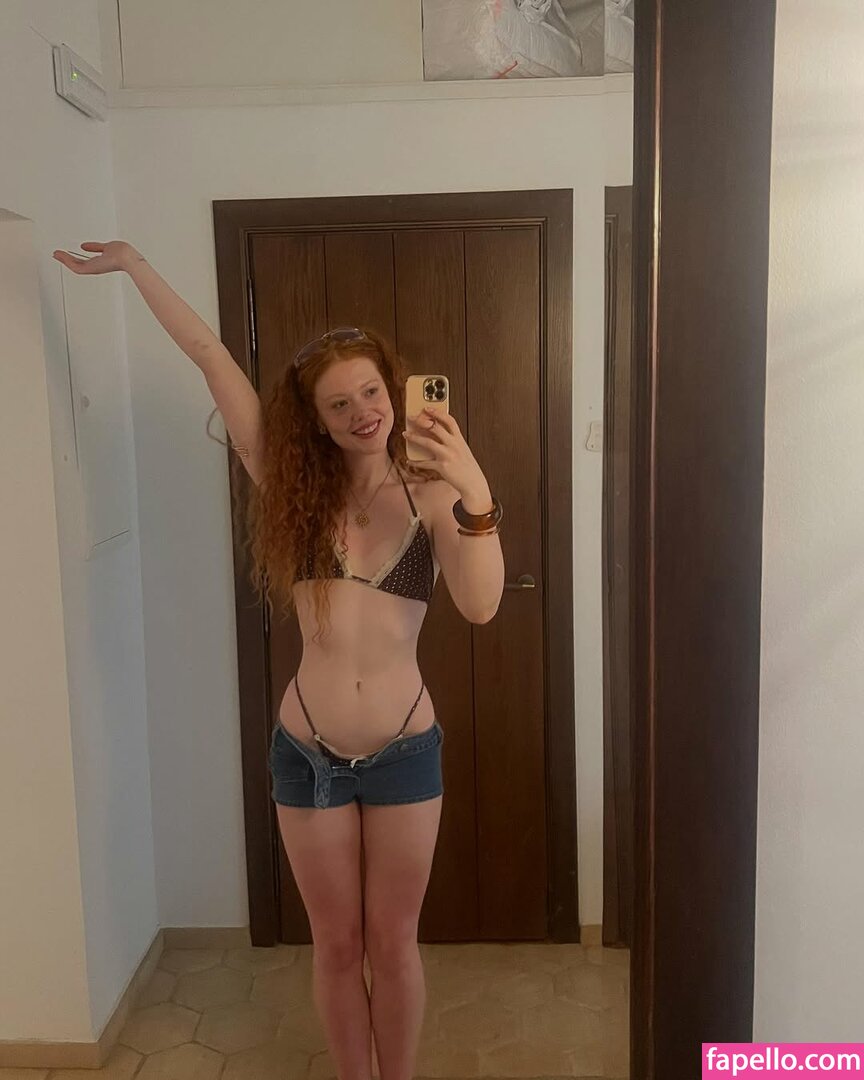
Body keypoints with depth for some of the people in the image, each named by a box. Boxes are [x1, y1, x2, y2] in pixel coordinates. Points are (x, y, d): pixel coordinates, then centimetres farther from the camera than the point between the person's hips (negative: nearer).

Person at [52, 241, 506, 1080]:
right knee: (336, 944, 18)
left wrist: (476, 495, -32)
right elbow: (207, 353, -2)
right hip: (307, 752, 1)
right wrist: (131, 263, 3)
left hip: (404, 751, -1)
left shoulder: (430, 494, -5)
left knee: (393, 942, 16)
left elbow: (480, 606, -21)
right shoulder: (296, 486, -3)